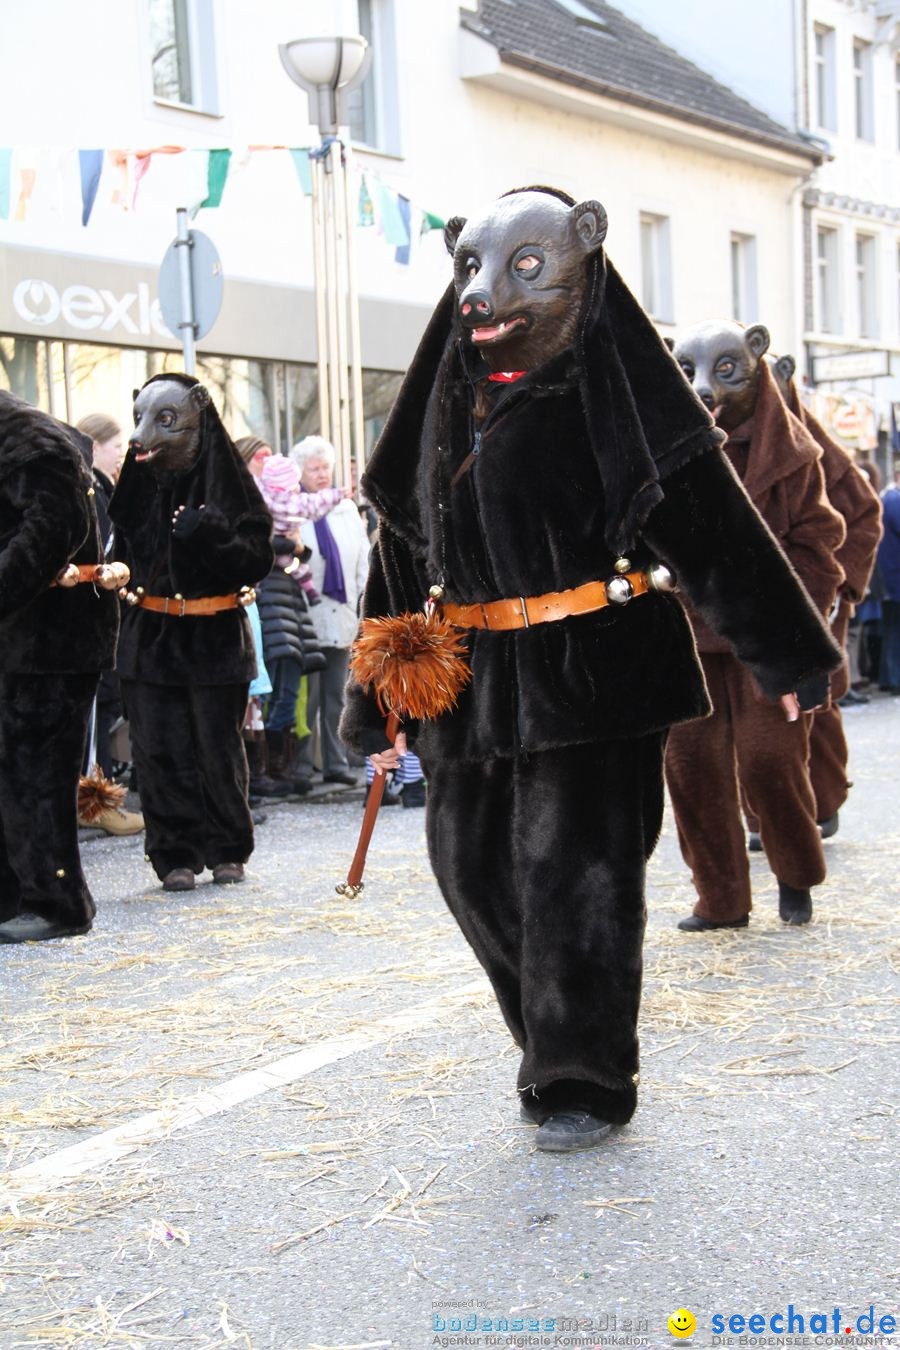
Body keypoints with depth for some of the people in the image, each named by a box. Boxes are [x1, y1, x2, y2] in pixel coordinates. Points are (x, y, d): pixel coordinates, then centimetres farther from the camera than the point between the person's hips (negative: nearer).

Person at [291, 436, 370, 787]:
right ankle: (302, 765, 4)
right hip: (307, 618, -5)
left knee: (336, 695, 9)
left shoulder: (346, 509, 14)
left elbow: (363, 558, 16)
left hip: (341, 616, 5)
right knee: (308, 694, -3)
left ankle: (336, 762, 15)